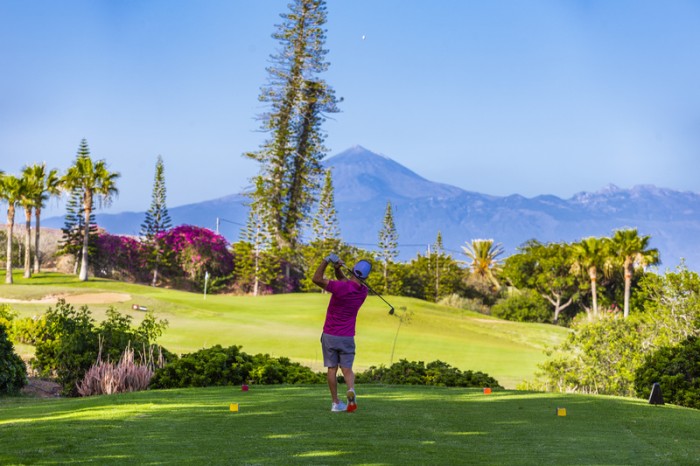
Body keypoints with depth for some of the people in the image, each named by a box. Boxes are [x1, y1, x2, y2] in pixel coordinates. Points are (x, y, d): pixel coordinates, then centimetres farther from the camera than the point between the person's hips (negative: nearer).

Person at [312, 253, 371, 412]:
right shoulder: (363, 292, 0)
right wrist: (337, 268, -6)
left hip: (329, 335, -3)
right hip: (347, 337, 3)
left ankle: (336, 403, 9)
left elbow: (316, 279, -15)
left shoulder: (341, 287, -20)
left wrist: (327, 260, -11)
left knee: (332, 369, 8)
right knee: (347, 369, 5)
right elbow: (343, 280, 13)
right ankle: (351, 390, -25)